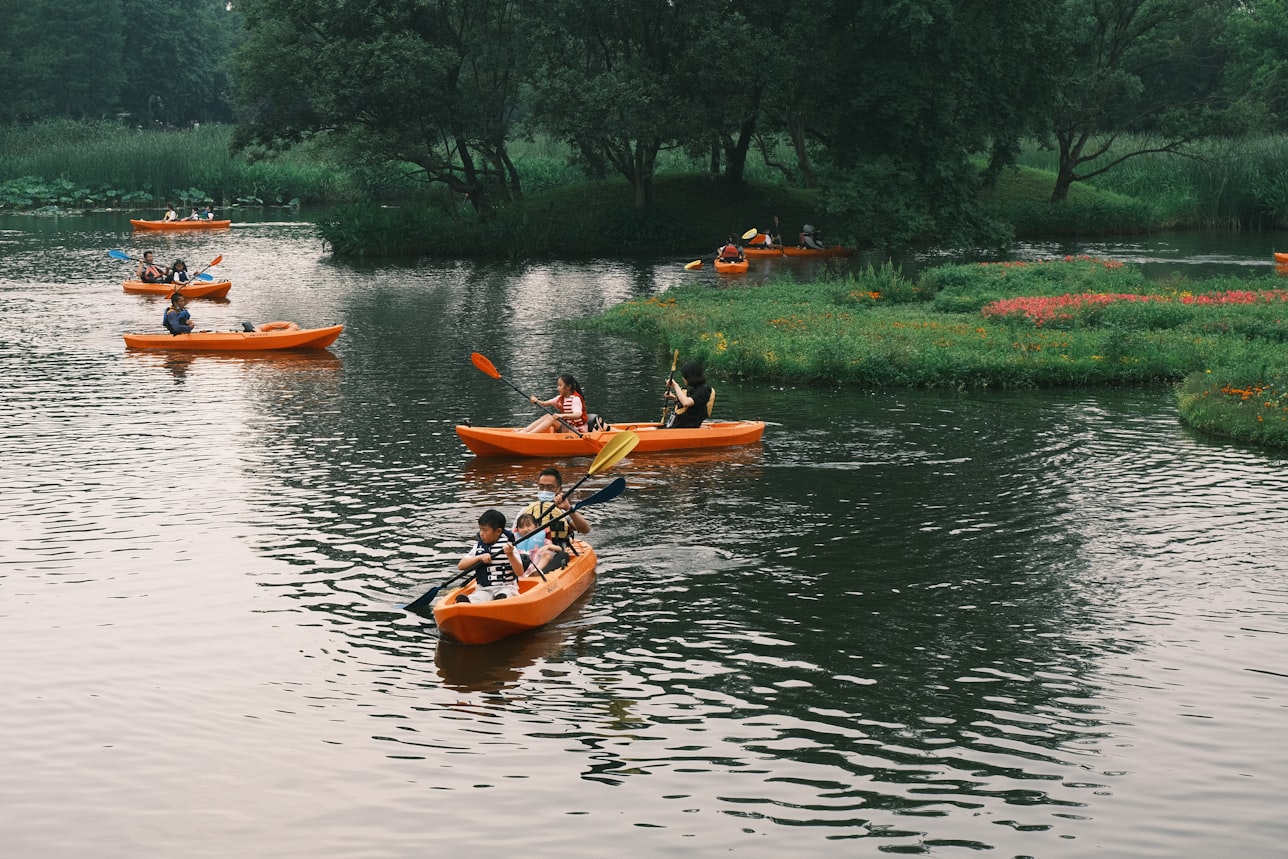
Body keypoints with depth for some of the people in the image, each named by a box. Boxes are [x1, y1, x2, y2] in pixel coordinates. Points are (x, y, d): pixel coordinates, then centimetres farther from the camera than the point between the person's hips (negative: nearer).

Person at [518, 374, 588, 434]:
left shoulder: (575, 399, -15)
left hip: (577, 431, -8)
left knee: (551, 418, -23)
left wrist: (562, 415, -47)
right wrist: (536, 401, -15)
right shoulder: (561, 398, 10)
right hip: (566, 428, 8)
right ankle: (523, 431, -18)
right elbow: (545, 403, 7)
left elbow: (578, 415, -33)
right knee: (547, 416, -8)